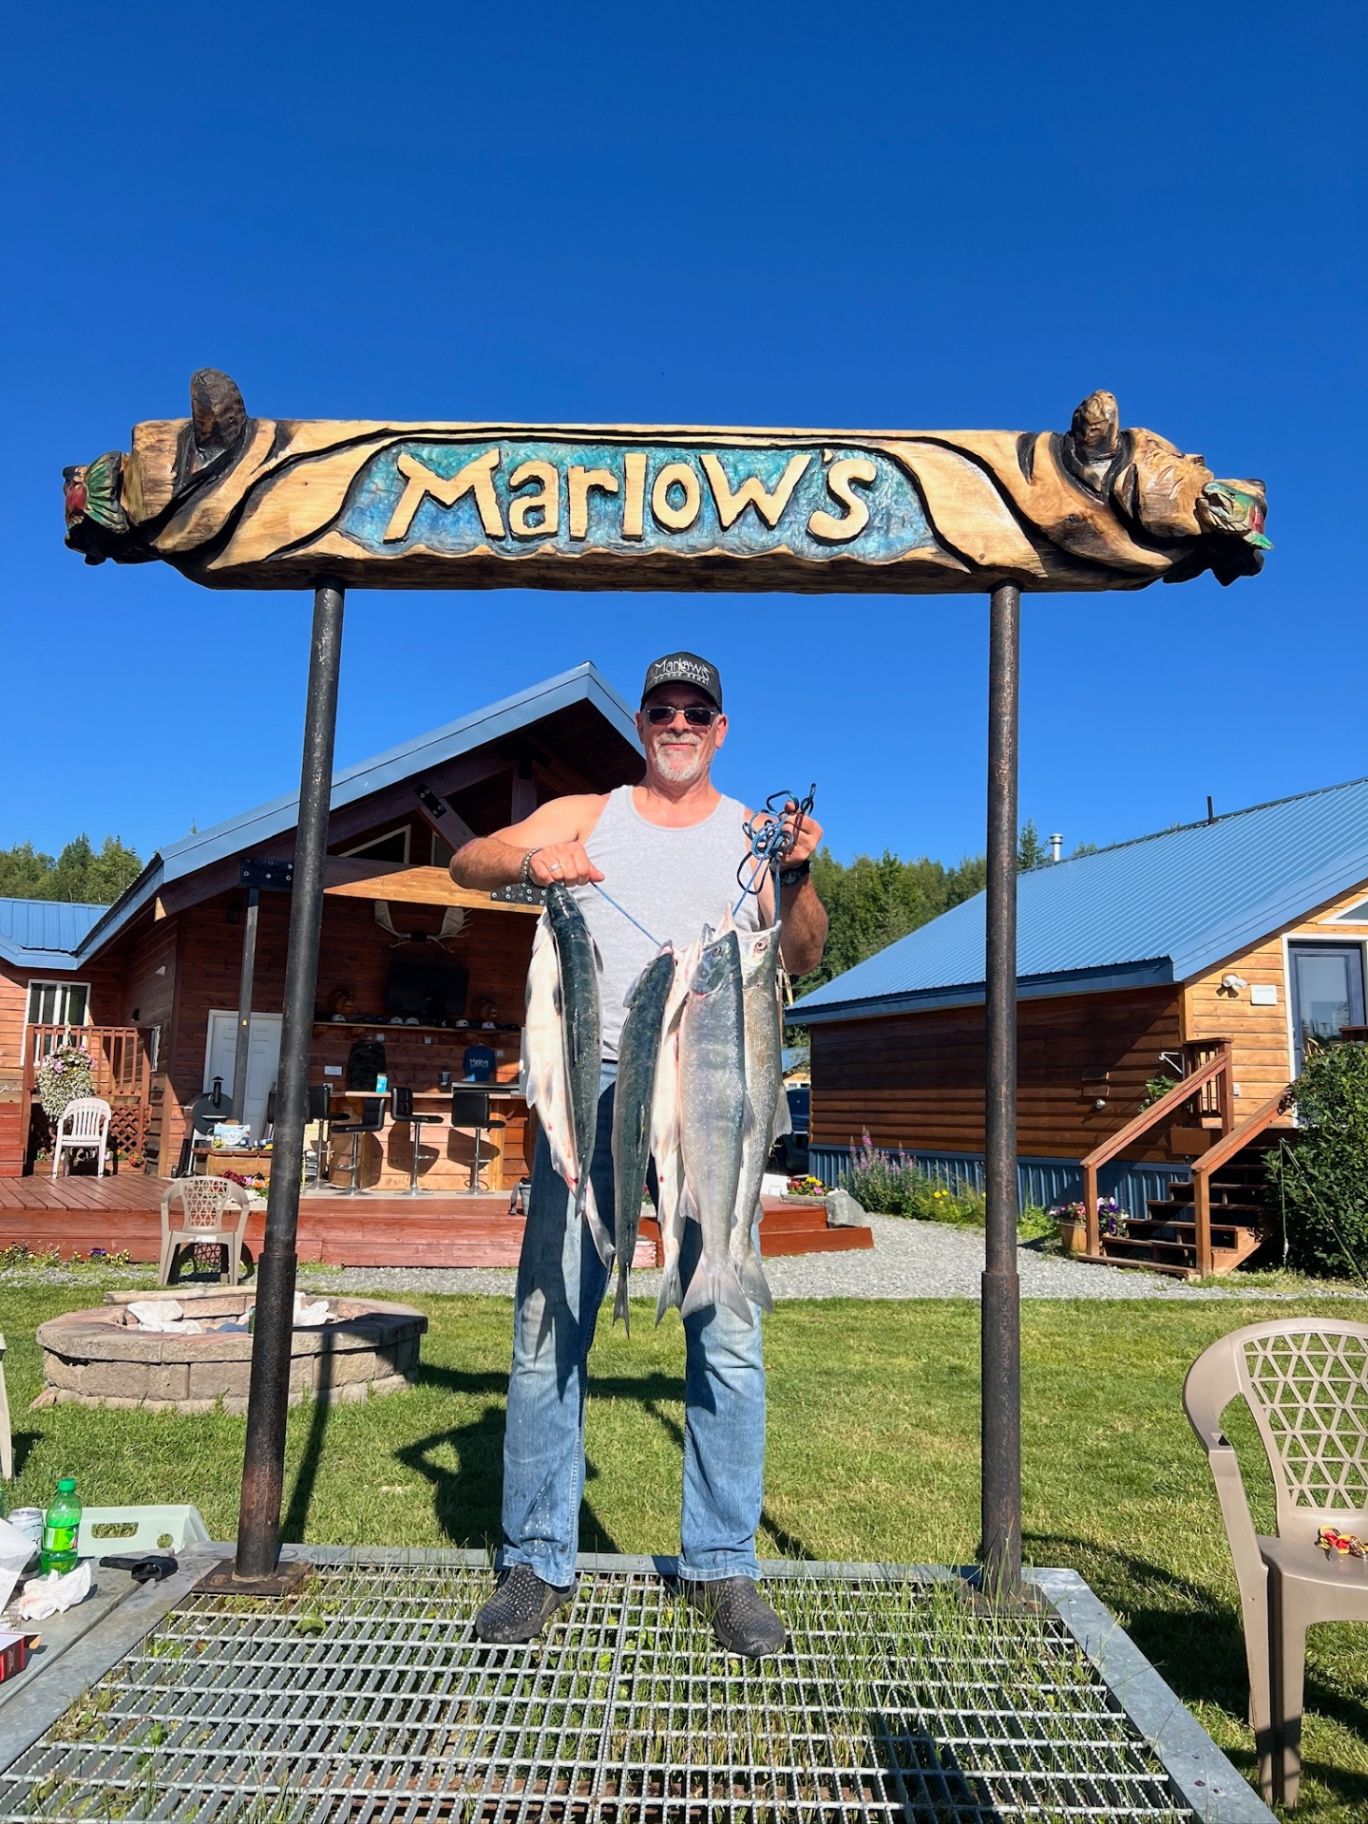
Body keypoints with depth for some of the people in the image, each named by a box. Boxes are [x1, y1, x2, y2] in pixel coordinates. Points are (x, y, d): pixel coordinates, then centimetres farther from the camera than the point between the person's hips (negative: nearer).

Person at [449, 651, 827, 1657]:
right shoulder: (586, 815, 15)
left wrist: (801, 876, -17)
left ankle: (724, 1565, 14)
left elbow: (801, 959, 2)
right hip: (593, 1084, 1)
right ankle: (538, 1561, 14)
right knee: (550, 1320, 0)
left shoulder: (750, 832, 13)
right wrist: (529, 860, -17)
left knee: (727, 1330, -1)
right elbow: (467, 861, 4)